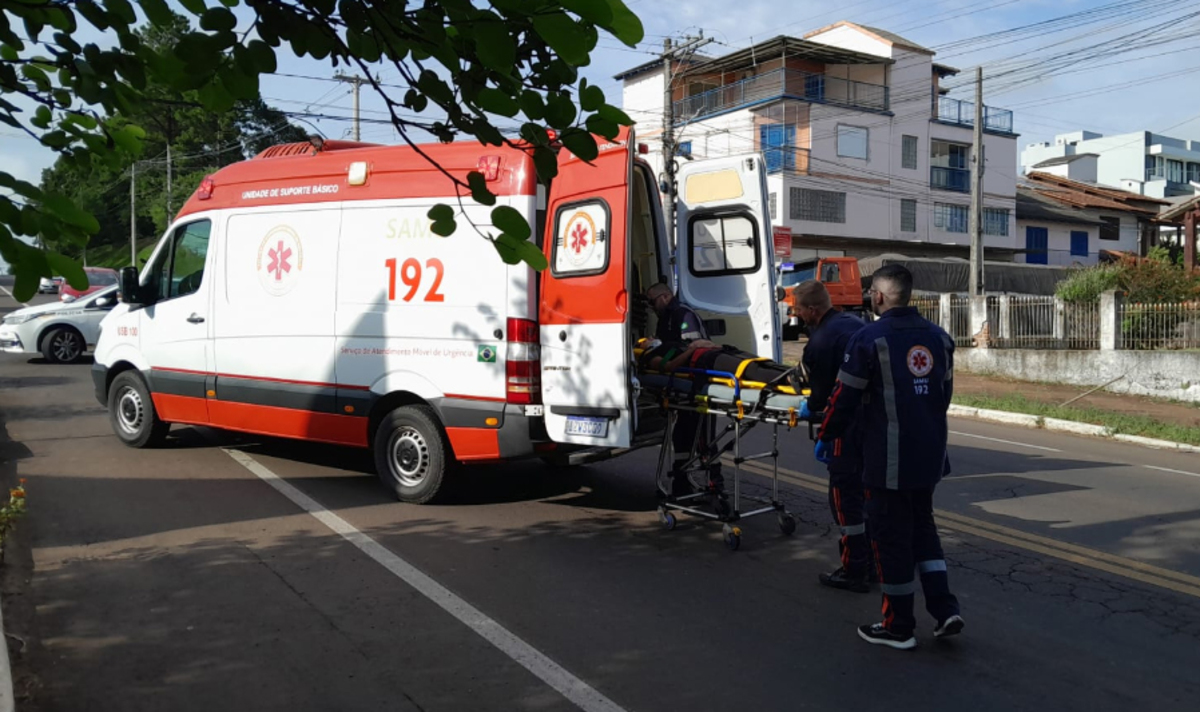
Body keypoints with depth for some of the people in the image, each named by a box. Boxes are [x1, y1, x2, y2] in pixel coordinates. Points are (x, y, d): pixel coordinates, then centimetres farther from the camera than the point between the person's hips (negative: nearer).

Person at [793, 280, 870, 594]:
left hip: (853, 422, -9)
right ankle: (873, 562, 29)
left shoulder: (820, 340, -14)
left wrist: (810, 408, 18)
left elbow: (822, 390, -4)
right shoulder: (854, 323, 13)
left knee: (845, 491, 2)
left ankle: (854, 570, 8)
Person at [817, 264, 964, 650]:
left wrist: (825, 437, 3)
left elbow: (845, 398, -12)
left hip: (889, 459, -6)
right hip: (930, 455, 6)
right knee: (922, 525, 22)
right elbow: (945, 392, 15)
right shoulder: (938, 337, 5)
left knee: (891, 535, 5)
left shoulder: (868, 338, -14)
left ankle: (899, 626, 15)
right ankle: (945, 609, 17)